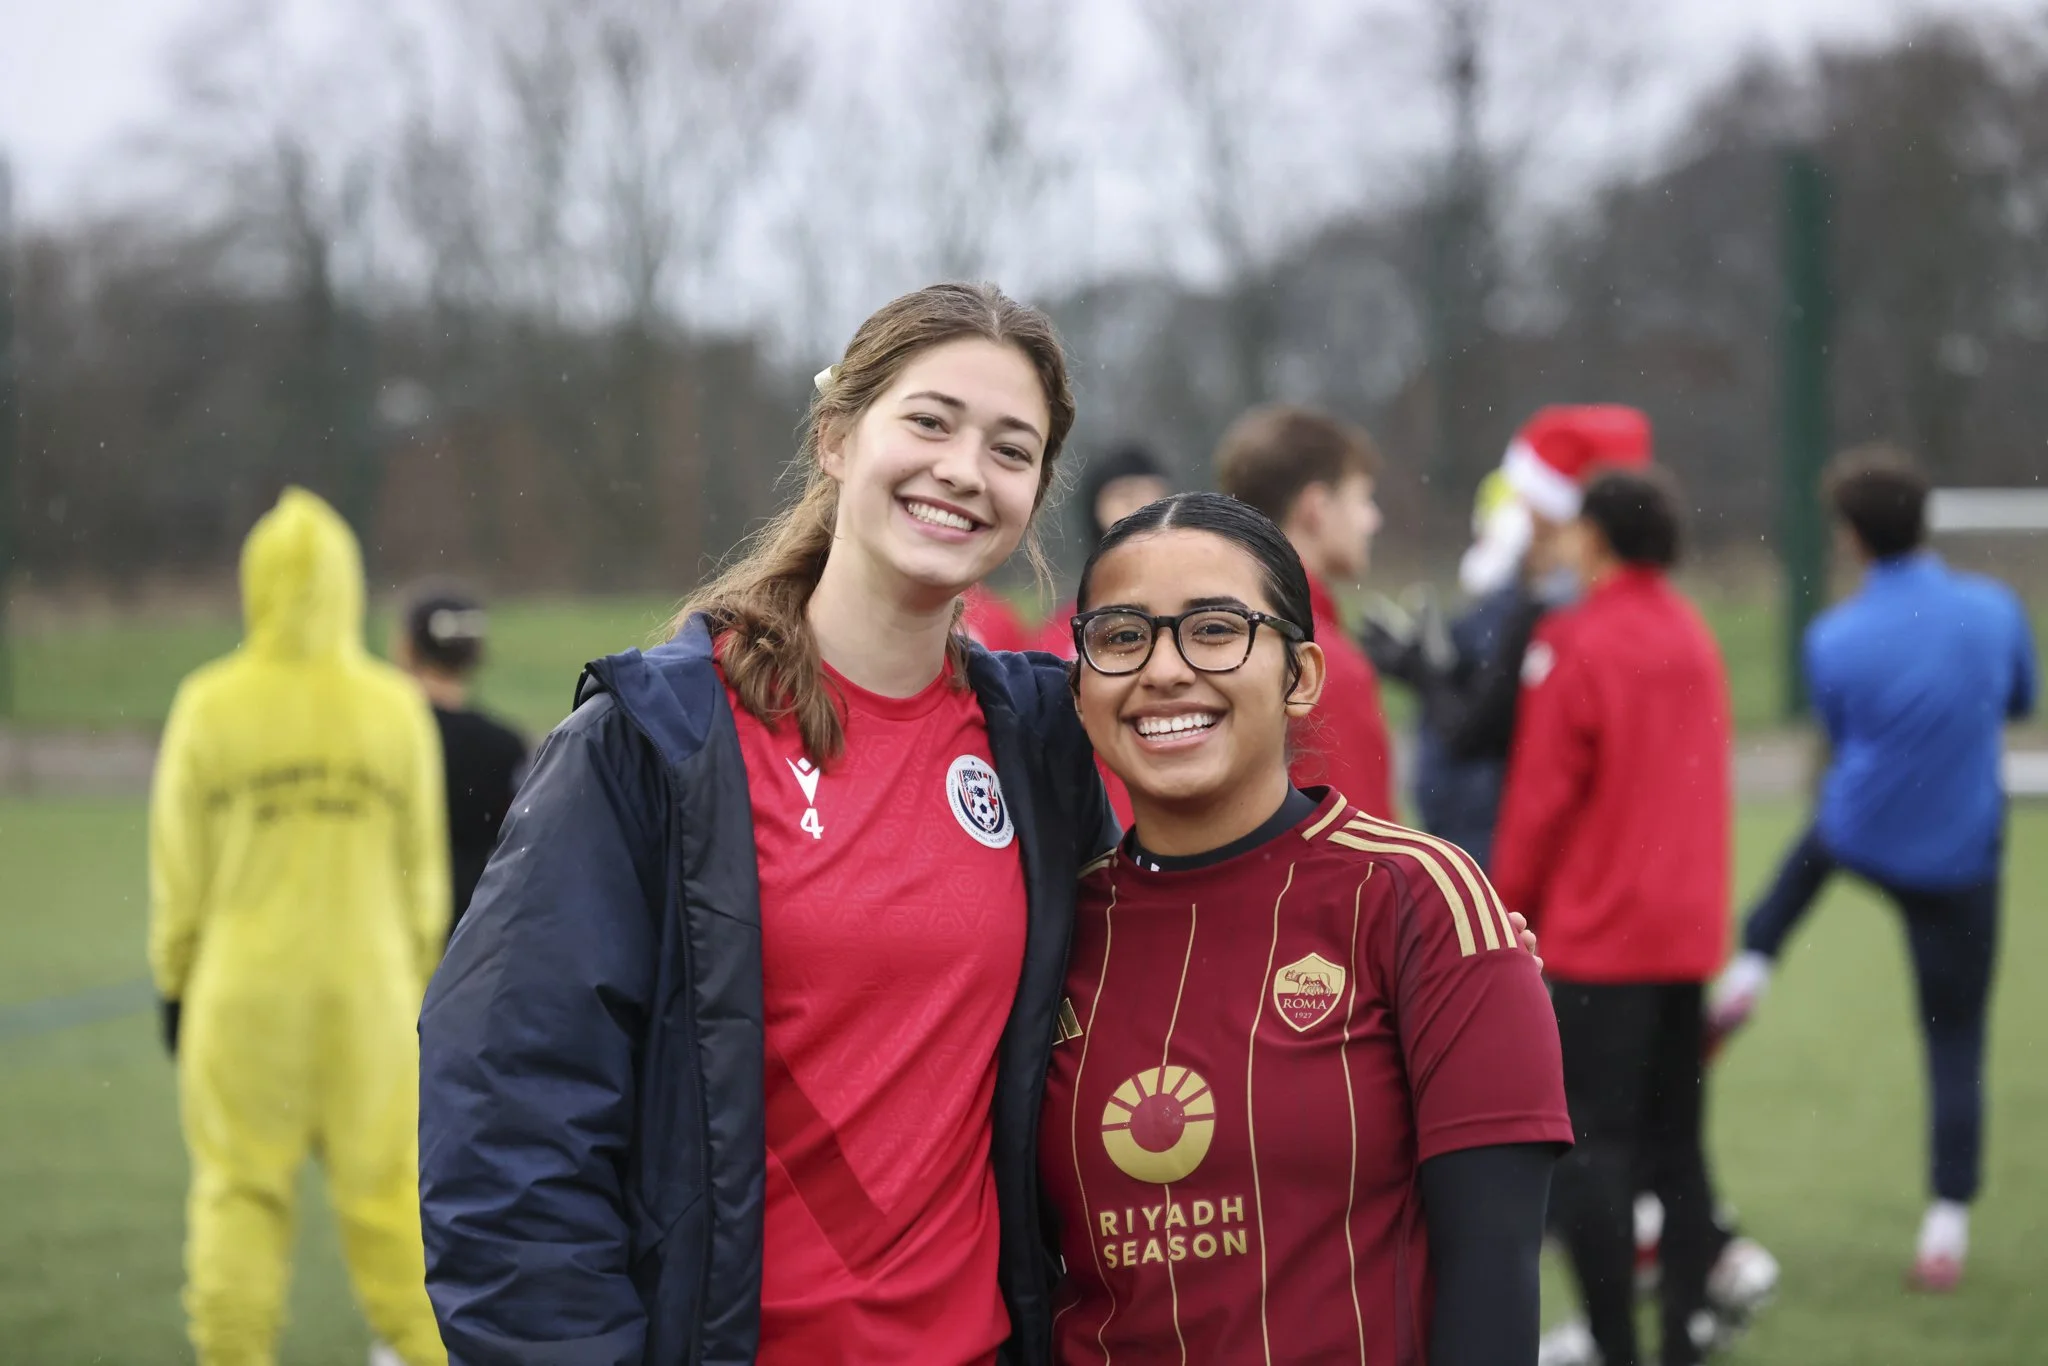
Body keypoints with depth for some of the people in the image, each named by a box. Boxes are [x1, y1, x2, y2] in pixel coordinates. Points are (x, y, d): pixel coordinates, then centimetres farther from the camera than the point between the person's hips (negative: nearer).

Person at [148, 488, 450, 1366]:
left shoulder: (211, 706, -3)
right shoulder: (394, 709, 0)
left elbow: (179, 865, 1)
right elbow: (422, 865, 5)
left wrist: (176, 981, 10)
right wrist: (416, 979, 15)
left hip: (243, 987, -1)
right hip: (368, 982, 1)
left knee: (239, 1191, 5)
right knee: (385, 1186, 7)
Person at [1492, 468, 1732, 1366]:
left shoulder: (1574, 645, -12)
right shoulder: (1694, 638, 9)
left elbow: (1540, 798, -11)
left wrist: (1505, 913, -1)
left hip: (1596, 934, -7)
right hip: (1689, 926, 7)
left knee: (1591, 1146, -3)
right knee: (1675, 1141, 12)